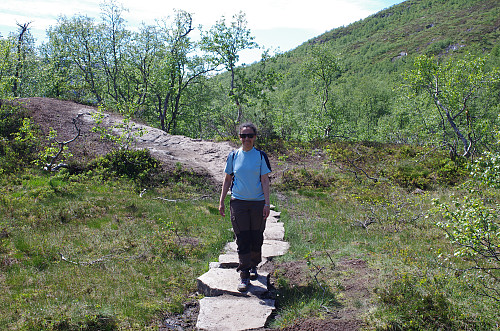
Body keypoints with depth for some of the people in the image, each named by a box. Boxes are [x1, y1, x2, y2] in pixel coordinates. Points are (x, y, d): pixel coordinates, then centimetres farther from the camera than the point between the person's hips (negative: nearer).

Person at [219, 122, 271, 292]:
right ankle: (244, 276, 5)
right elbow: (227, 179, 10)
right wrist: (221, 202, 7)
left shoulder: (260, 156, 1)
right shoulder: (233, 156, 4)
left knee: (256, 238, 8)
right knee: (242, 240, -2)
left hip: (258, 202, 0)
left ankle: (253, 266, 32)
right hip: (238, 202, 0)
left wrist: (267, 204, -6)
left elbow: (265, 181, -1)